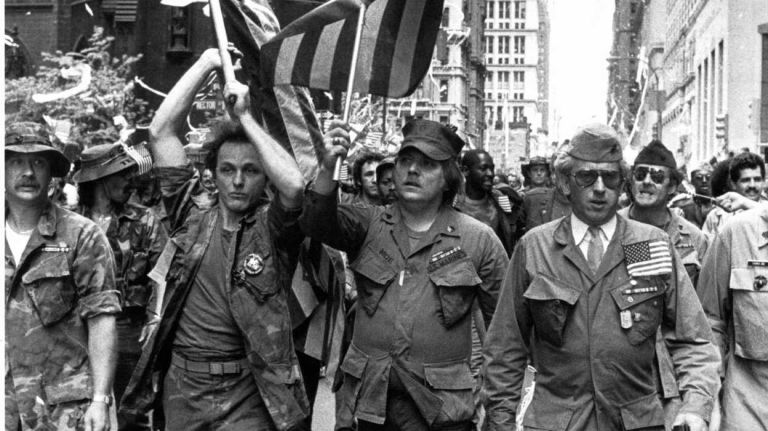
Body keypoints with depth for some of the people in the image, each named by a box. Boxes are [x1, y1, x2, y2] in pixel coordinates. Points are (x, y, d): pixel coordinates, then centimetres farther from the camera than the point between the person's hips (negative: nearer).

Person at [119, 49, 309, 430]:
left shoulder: (272, 229, -3)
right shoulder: (192, 220, 4)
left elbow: (294, 184, -25)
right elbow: (161, 132, 1)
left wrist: (244, 117, -15)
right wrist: (207, 62, 0)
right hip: (180, 389, 3)